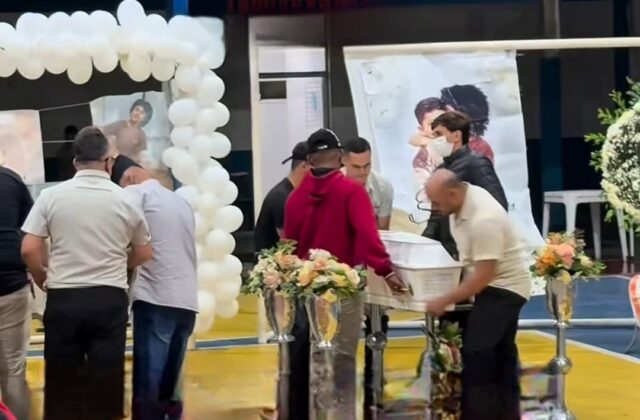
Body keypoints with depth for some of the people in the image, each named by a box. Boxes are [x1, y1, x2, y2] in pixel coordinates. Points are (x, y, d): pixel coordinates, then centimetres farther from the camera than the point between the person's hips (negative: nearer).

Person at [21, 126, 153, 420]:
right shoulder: (125, 200, 2)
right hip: (109, 299, 0)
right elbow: (143, 255, 11)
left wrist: (44, 279, 13)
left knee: (62, 379, 8)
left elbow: (29, 250, -5)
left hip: (63, 299, 0)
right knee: (106, 380, 5)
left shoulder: (51, 196, -2)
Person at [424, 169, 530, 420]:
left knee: (476, 352, -16)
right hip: (492, 285, 10)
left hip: (503, 286, -10)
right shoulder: (462, 198, -5)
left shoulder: (483, 220, -32)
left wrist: (444, 302, -25)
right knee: (499, 355, 17)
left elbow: (483, 276, -30)